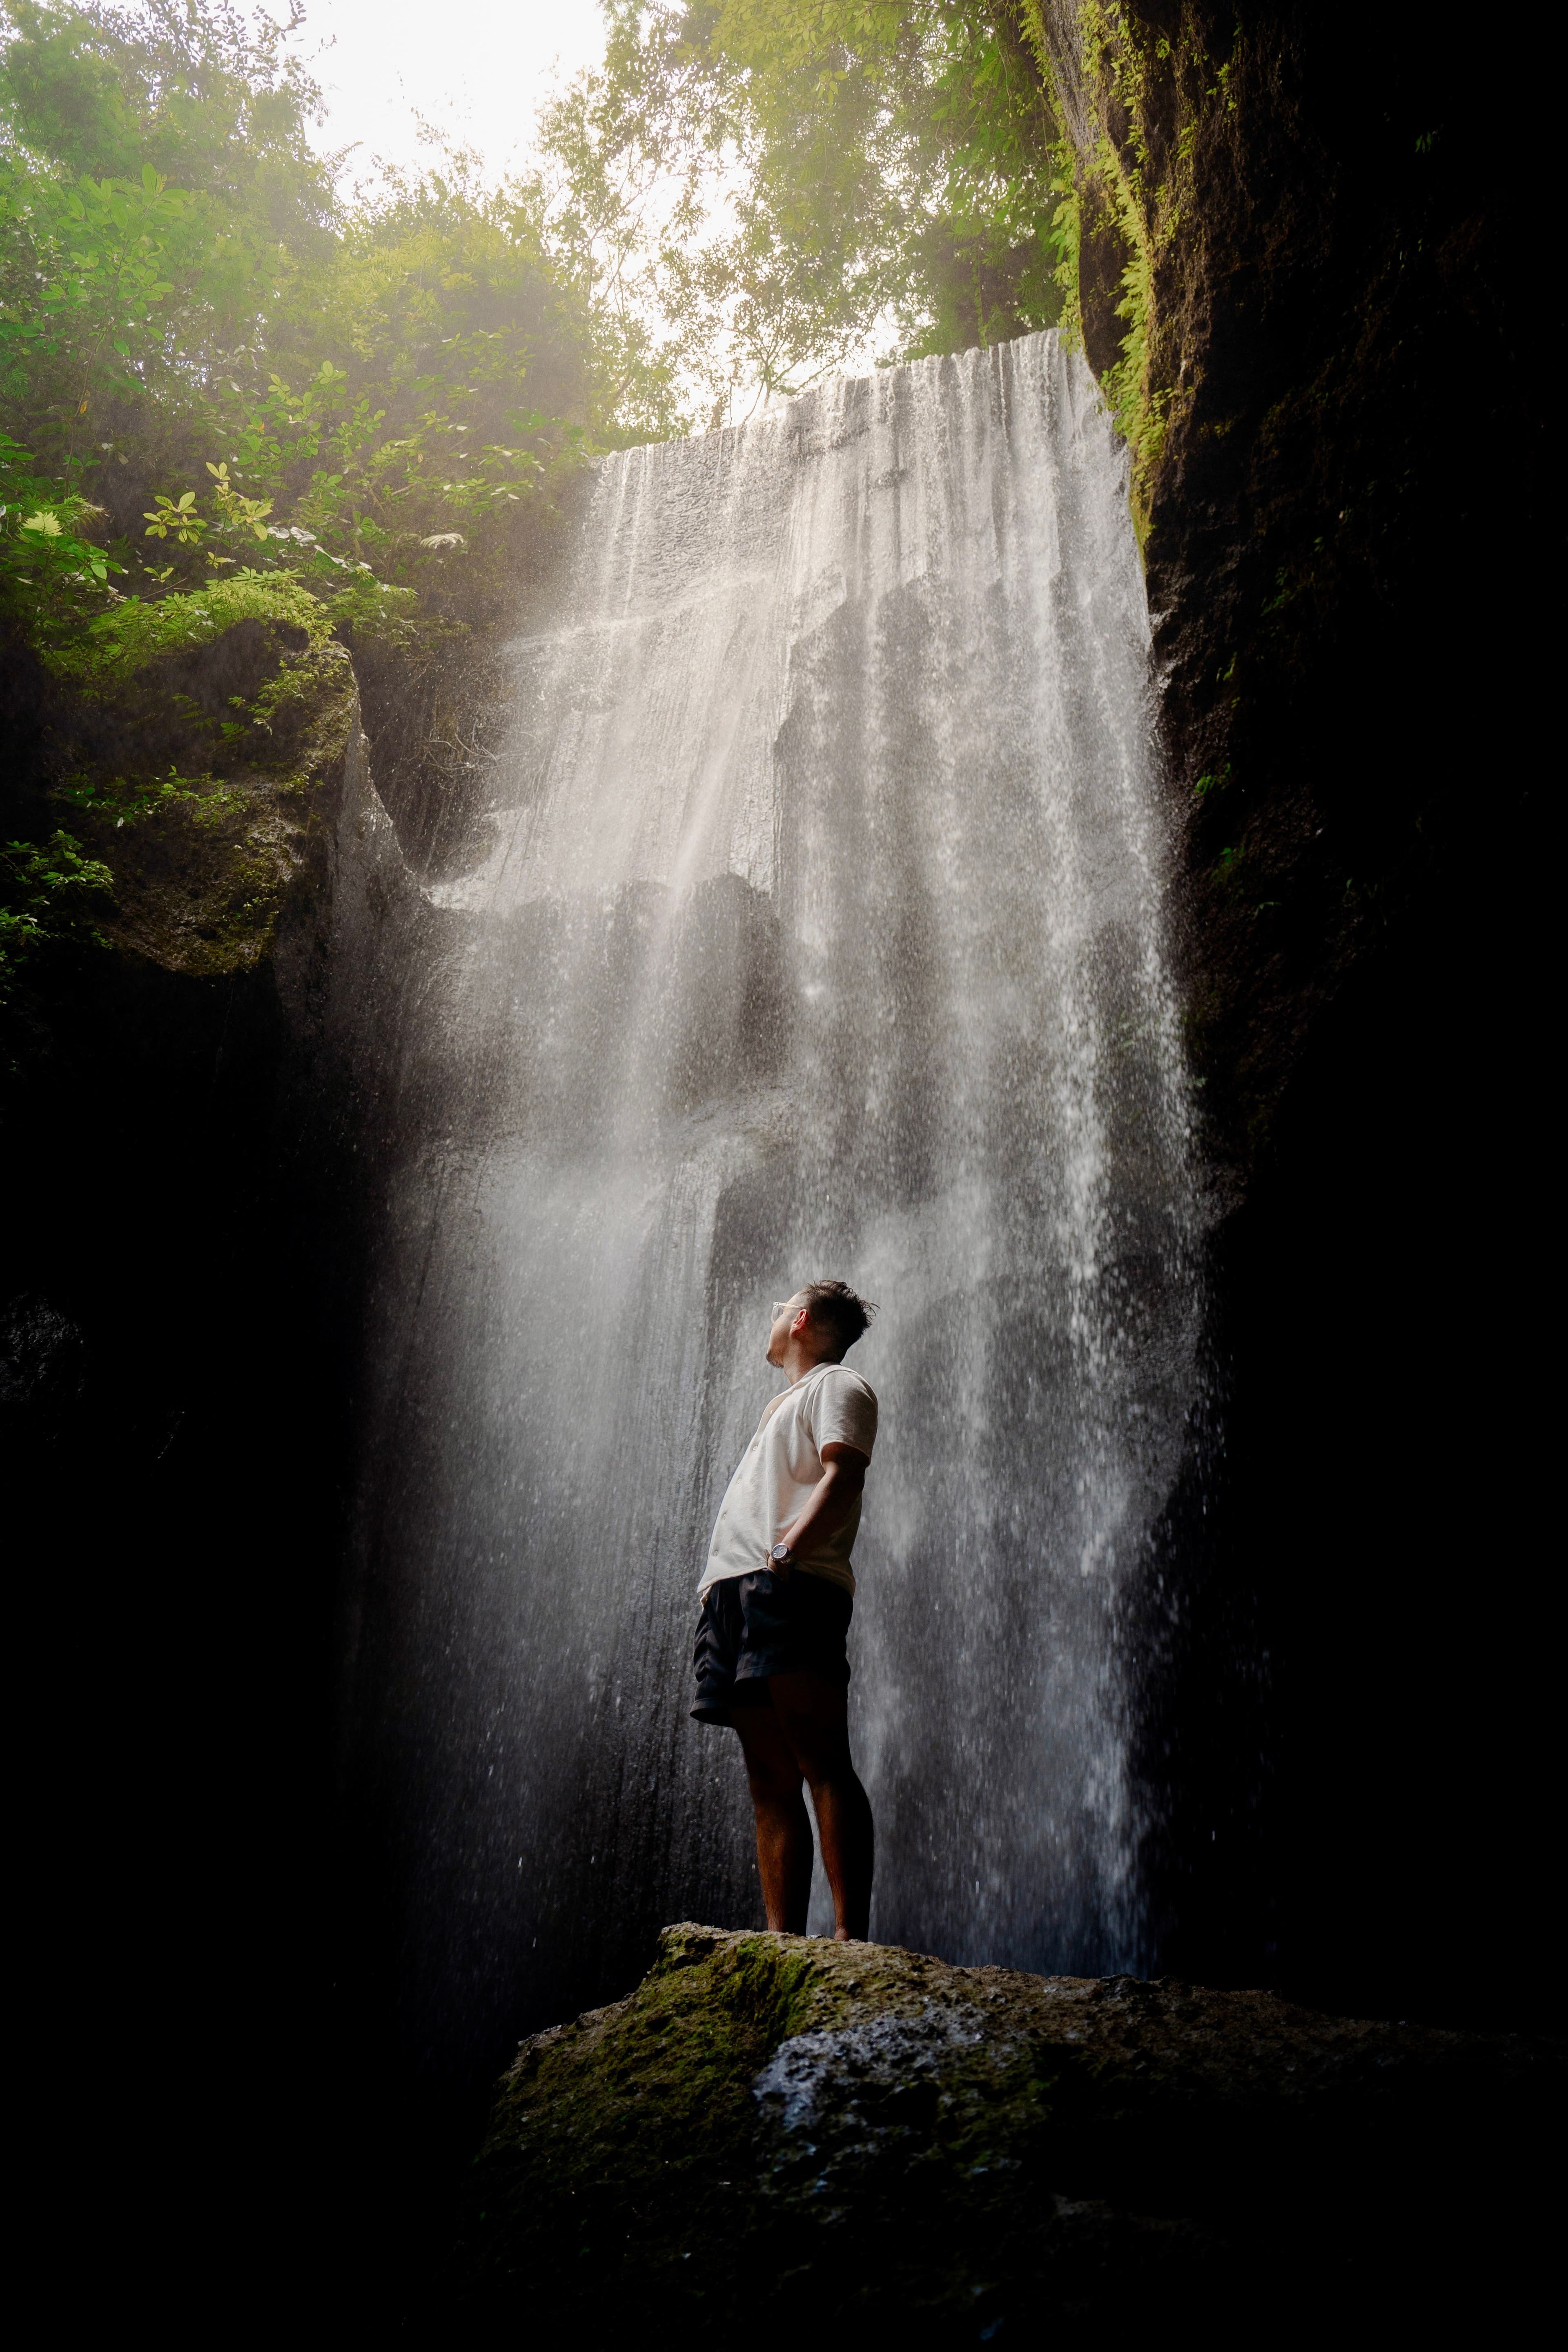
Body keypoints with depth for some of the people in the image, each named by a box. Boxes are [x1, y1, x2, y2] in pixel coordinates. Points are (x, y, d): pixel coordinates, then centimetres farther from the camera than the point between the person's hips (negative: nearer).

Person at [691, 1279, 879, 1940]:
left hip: (791, 1588, -9)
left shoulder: (837, 1385, 7)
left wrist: (789, 1550, -23)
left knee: (822, 1765, -15)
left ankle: (850, 1936, -18)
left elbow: (844, 1474, -11)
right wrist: (715, 1585, 20)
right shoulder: (784, 1405, 34)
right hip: (735, 1591, 9)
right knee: (770, 1782, 2)